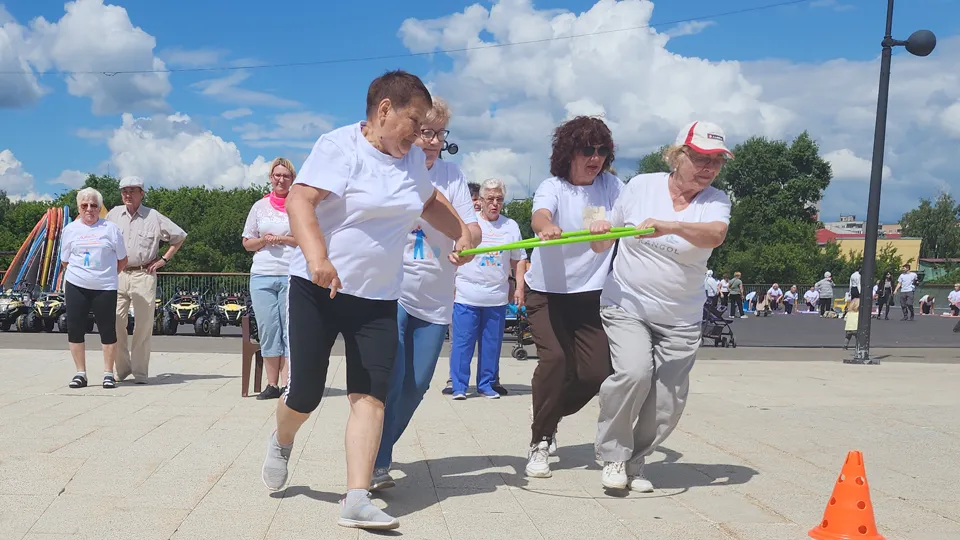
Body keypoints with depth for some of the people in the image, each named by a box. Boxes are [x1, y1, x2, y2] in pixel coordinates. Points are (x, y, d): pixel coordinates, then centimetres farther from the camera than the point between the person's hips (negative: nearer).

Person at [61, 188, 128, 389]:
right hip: (75, 287, 2)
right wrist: (81, 273, 10)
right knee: (75, 329, 3)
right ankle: (80, 373, 16)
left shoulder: (111, 228, 1)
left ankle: (108, 373, 11)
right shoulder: (70, 229, 8)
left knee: (108, 330, -1)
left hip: (105, 288, -2)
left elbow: (122, 260, 6)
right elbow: (65, 261, 15)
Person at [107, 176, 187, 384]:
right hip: (117, 275, 3)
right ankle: (121, 369, 12)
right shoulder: (114, 214, 11)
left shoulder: (154, 217, 2)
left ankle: (140, 372, 5)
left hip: (143, 276, -2)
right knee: (115, 323, -1)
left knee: (143, 326, -3)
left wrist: (164, 259, 4)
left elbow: (179, 236, 9)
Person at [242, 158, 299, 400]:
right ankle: (272, 384, 8)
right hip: (262, 276, 3)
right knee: (267, 332, 3)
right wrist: (263, 241, -3)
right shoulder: (260, 206, 15)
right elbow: (247, 243, 17)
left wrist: (283, 239, -9)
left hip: (292, 276, -3)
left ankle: (286, 384, -4)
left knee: (291, 330, -5)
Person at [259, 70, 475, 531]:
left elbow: (430, 202, 32)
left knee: (371, 396, -8)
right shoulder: (339, 146, -11)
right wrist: (317, 256, -38)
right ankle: (282, 441, 37)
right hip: (318, 290, -5)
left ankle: (356, 501, -8)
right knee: (304, 394, 2)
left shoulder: (412, 158, 12)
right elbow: (299, 200, -23)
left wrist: (462, 234, 19)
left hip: (378, 299, 5)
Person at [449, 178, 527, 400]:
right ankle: (459, 386, 5)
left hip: (497, 297, 3)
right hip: (466, 295, -2)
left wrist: (520, 287, 7)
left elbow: (518, 260, 14)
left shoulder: (511, 226, 10)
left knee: (492, 344, 7)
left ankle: (486, 384, 18)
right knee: (462, 342, -2)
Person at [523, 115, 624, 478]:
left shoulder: (611, 186, 4)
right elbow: (538, 216, -29)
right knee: (554, 359, -20)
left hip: (591, 294, 3)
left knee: (595, 372, -4)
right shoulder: (552, 187, -7)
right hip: (547, 292, -3)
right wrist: (547, 226, -52)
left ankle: (548, 419, 25)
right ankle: (539, 443, -1)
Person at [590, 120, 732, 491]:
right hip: (626, 306, -1)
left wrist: (670, 226, -45)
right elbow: (602, 244, 10)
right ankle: (614, 456, -3)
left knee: (667, 404, 0)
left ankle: (634, 461, 26)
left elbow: (714, 235, -28)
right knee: (633, 371, -25)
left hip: (679, 321, 2)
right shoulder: (641, 186, -1)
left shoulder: (715, 201, -3)